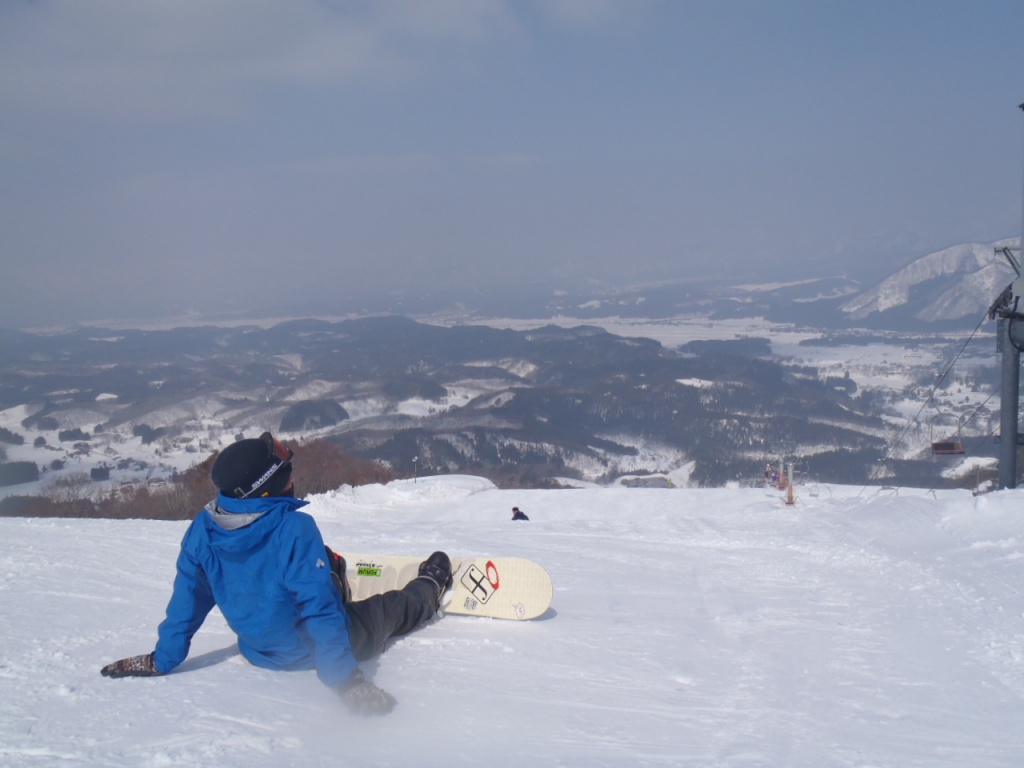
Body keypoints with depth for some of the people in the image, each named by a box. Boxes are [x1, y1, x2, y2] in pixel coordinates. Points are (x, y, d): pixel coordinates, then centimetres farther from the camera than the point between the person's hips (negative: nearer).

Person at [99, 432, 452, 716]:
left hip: (259, 652, 5)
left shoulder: (203, 527, -17)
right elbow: (319, 607, -34)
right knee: (395, 607, 26)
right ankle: (430, 587, 55)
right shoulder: (294, 528, -34)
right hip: (315, 652, -4)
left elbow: (187, 599, -9)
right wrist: (347, 681, -32)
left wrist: (161, 660, 2)